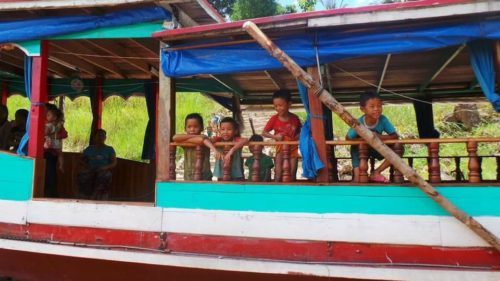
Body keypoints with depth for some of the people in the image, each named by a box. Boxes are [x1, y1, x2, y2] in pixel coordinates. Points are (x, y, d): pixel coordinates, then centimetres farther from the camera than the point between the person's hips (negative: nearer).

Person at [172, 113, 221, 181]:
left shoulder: (203, 137, -6)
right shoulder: (186, 143, 4)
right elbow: (175, 138, -16)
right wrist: (194, 136, -16)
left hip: (204, 178, -4)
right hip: (188, 178, 4)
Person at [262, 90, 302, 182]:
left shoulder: (295, 118, -6)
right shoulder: (274, 119, -9)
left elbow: (300, 130, 11)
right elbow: (264, 133, -5)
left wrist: (298, 136, -10)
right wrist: (275, 136, -21)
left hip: (293, 148, 1)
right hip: (281, 148, -1)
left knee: (292, 173, 5)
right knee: (278, 173, -5)